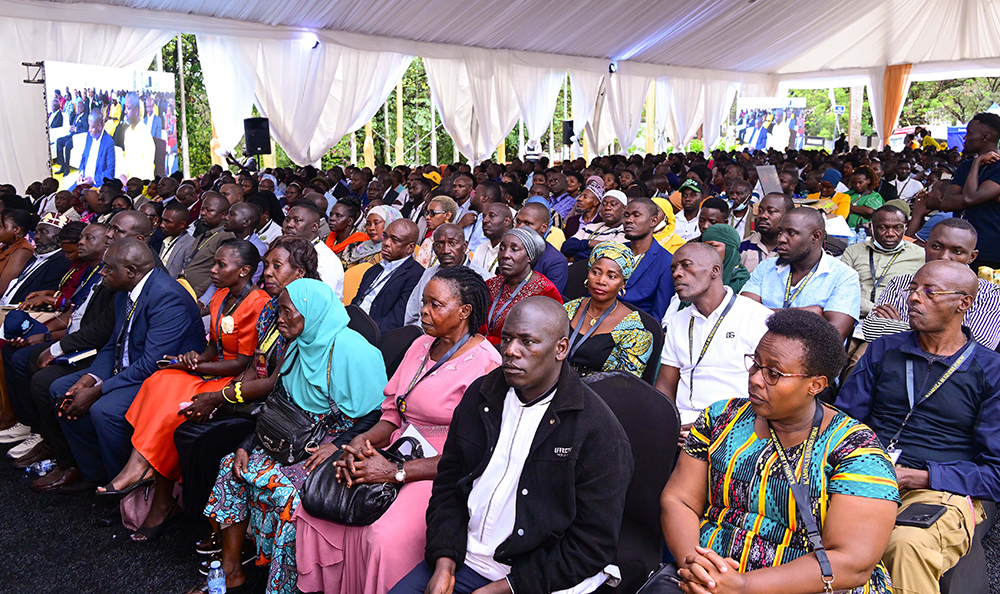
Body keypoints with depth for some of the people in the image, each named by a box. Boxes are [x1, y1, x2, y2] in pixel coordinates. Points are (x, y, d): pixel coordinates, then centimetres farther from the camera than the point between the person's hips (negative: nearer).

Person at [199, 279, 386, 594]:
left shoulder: (349, 349, -18)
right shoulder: (300, 345, 9)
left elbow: (376, 416, -18)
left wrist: (338, 447, -26)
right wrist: (247, 445, 3)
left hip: (335, 444, -8)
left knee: (286, 488, -27)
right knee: (234, 465, -4)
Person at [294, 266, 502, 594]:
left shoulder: (485, 365, -13)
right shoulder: (421, 346, 12)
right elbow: (392, 412, 14)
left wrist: (395, 472, -19)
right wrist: (361, 442, -7)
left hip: (442, 473, -7)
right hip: (397, 454, 7)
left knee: (385, 538, -29)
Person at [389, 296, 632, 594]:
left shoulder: (599, 430, -14)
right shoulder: (479, 394, 3)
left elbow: (593, 546, -13)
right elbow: (448, 482, 9)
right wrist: (444, 561, -4)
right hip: (462, 558, 4)